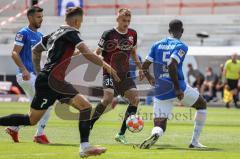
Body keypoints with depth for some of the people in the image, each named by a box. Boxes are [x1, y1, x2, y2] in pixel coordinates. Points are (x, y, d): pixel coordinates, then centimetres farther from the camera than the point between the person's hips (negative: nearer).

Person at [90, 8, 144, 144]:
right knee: (108, 97, -26)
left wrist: (140, 68, 17)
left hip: (125, 74, 6)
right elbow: (97, 53, -4)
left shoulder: (133, 34, 6)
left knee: (135, 99, -9)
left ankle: (121, 134, -2)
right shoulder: (109, 34, -9)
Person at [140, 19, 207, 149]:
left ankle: (154, 135, -33)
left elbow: (144, 66, 6)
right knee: (202, 105, 24)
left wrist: (150, 79, 27)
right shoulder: (181, 46, -7)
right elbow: (171, 65, -23)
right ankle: (194, 142, 20)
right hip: (178, 89, -4)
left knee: (159, 127, 6)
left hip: (160, 93, 4)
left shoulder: (157, 45, 8)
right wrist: (178, 89, -20)